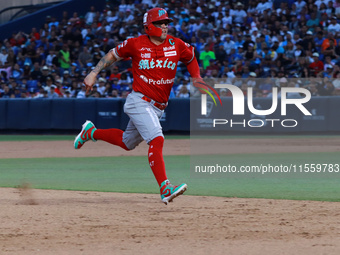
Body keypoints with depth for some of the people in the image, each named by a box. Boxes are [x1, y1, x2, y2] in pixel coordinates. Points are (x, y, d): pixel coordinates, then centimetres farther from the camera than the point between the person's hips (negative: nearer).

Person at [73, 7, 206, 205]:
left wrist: (196, 79, 5)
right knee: (157, 139, -25)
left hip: (158, 107, 6)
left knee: (127, 143, 21)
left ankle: (91, 132, 45)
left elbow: (191, 58, 20)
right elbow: (113, 55, 10)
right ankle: (165, 189, -34)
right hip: (139, 102, -6)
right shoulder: (136, 44, -7)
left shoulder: (177, 45, 1)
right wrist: (94, 73, 6)